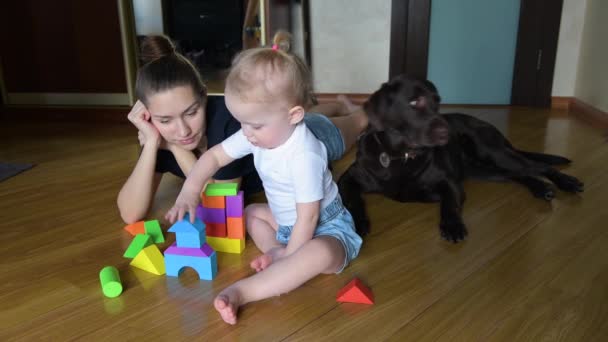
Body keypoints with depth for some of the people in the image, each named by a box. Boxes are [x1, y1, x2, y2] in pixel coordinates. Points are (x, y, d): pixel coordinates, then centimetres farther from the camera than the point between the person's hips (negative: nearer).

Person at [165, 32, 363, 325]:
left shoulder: (304, 156, -33)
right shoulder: (257, 133, -11)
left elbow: (308, 217, -29)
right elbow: (214, 156, -1)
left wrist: (288, 262, -22)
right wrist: (189, 193, -13)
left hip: (326, 228, -8)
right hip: (288, 223, 9)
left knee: (318, 255, -39)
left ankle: (241, 292, -40)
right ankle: (276, 252, -7)